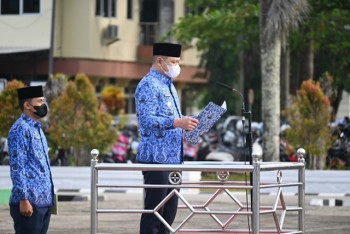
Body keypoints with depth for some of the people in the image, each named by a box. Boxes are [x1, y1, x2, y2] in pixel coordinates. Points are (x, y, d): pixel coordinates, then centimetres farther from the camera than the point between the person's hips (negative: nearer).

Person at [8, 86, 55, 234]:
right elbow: (17, 166, -17)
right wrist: (23, 199, -22)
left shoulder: (37, 128, 18)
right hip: (29, 202, -9)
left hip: (44, 200, 9)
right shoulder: (20, 129, -11)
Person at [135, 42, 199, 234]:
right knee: (154, 209, -8)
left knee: (169, 210, 10)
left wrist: (184, 124, 11)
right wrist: (176, 122, -30)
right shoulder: (149, 85, -11)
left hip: (172, 158, 9)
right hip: (156, 157, -9)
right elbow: (147, 120, -21)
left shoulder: (168, 85, 19)